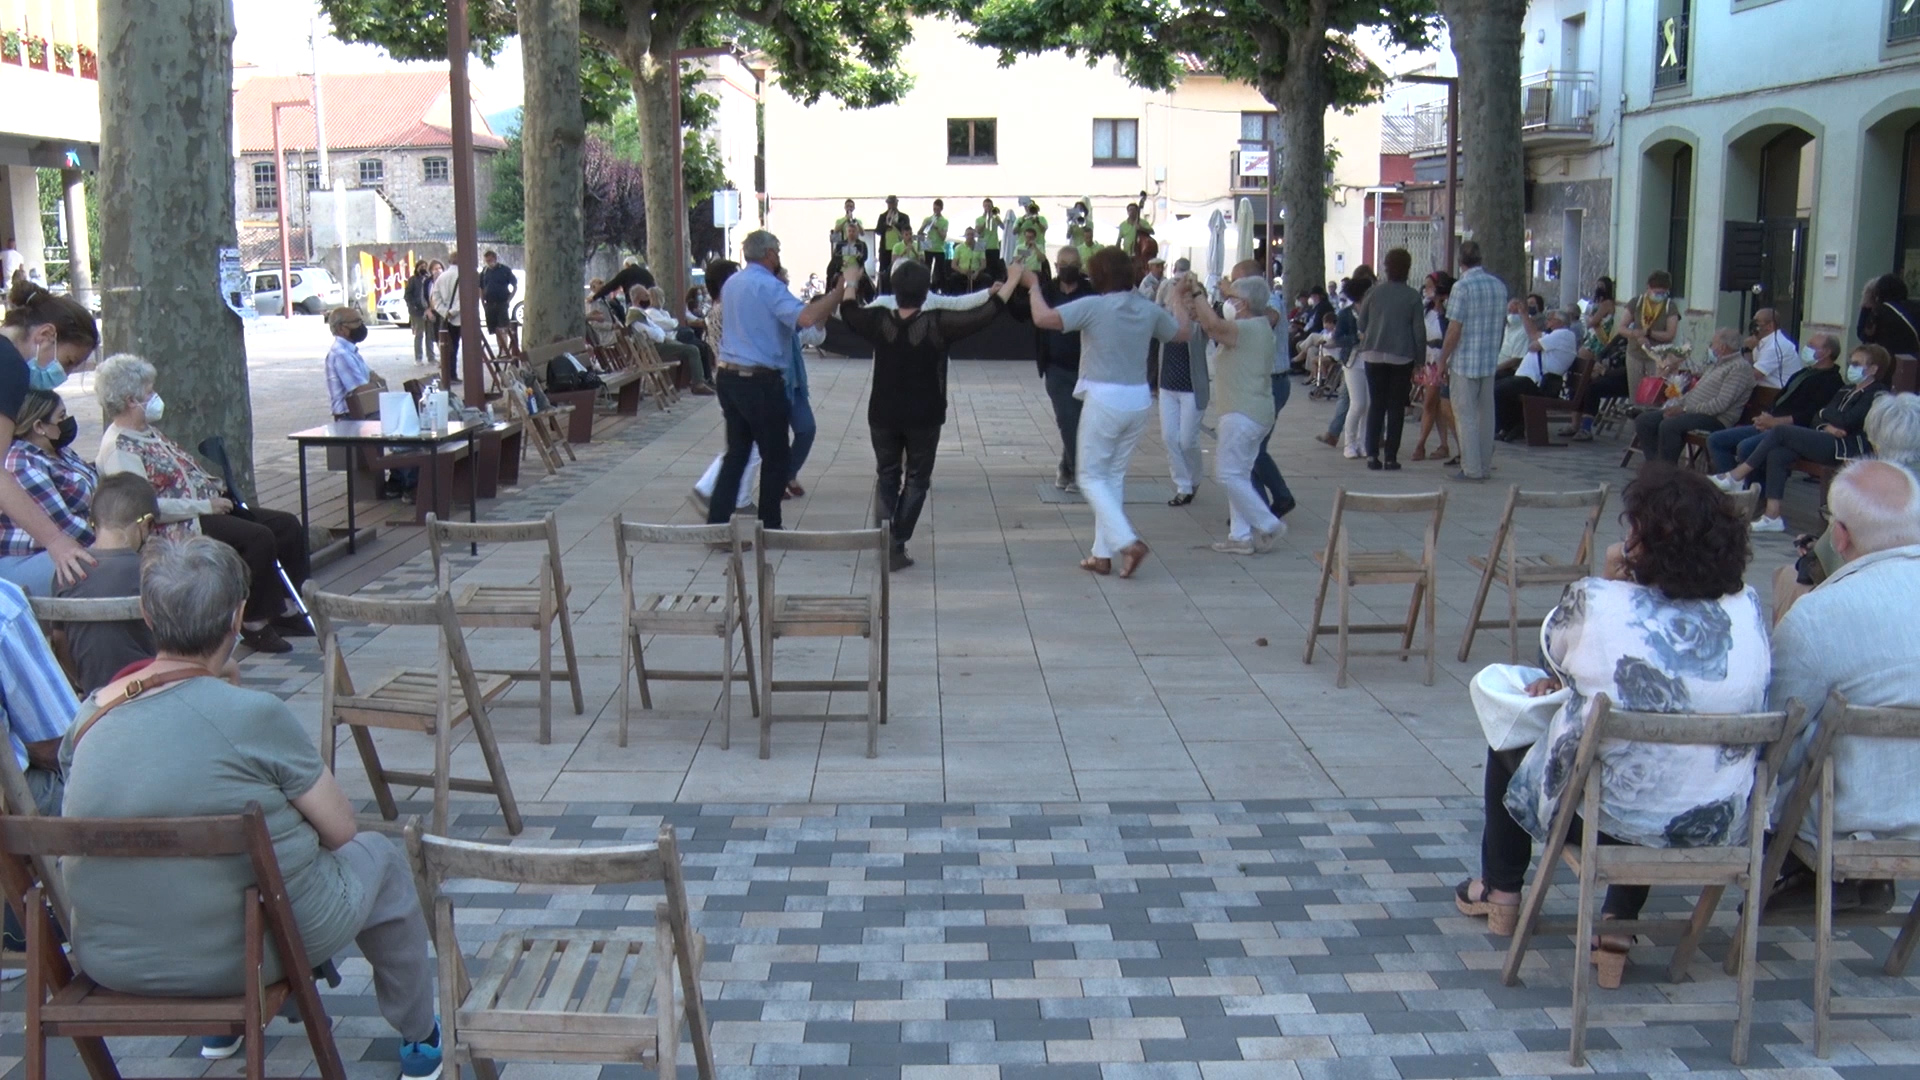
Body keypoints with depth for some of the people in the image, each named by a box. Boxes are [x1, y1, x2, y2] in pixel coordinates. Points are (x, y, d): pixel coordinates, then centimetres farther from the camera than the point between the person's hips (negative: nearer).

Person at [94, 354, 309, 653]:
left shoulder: (147, 432, 17)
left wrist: (215, 486, 9)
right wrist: (204, 505, -22)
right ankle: (254, 625, -17)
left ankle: (285, 609, 10)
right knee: (259, 537, -28)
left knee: (287, 525, 2)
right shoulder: (119, 448, -16)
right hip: (181, 526, -11)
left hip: (207, 507, 11)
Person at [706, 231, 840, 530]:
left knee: (736, 453, 14)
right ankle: (769, 528, 11)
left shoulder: (732, 284, 12)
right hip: (760, 383, -8)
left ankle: (716, 523, 8)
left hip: (728, 377, 8)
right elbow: (805, 318, -29)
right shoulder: (768, 286, -14)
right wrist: (839, 291, -21)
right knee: (775, 458, 5)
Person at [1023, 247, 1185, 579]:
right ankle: (1103, 553, 18)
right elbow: (1181, 332, 21)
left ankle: (1127, 541, -12)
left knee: (1091, 477, 6)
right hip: (1139, 399, 6)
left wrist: (1034, 286, -6)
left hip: (1104, 400, -6)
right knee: (1114, 476, 16)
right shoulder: (1149, 310, 4)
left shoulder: (1093, 307, -13)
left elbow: (1044, 319, -22)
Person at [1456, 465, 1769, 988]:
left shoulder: (1596, 602, -21)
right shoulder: (1749, 609, -7)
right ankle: (1619, 924, 31)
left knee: (1510, 742, 27)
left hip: (1607, 812, -4)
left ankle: (1500, 891, 46)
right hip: (1718, 826, 4)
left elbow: (1556, 652, 2)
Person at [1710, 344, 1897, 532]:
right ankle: (1772, 516, -17)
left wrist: (1826, 414, 3)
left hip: (1849, 449, -8)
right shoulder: (1848, 391, 23)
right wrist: (1826, 426, -8)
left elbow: (1847, 422, -16)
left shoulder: (1877, 394, -4)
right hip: (1830, 442, 8)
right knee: (1777, 454, -15)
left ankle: (1736, 478, -10)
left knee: (1780, 431, -16)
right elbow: (1817, 417, 15)